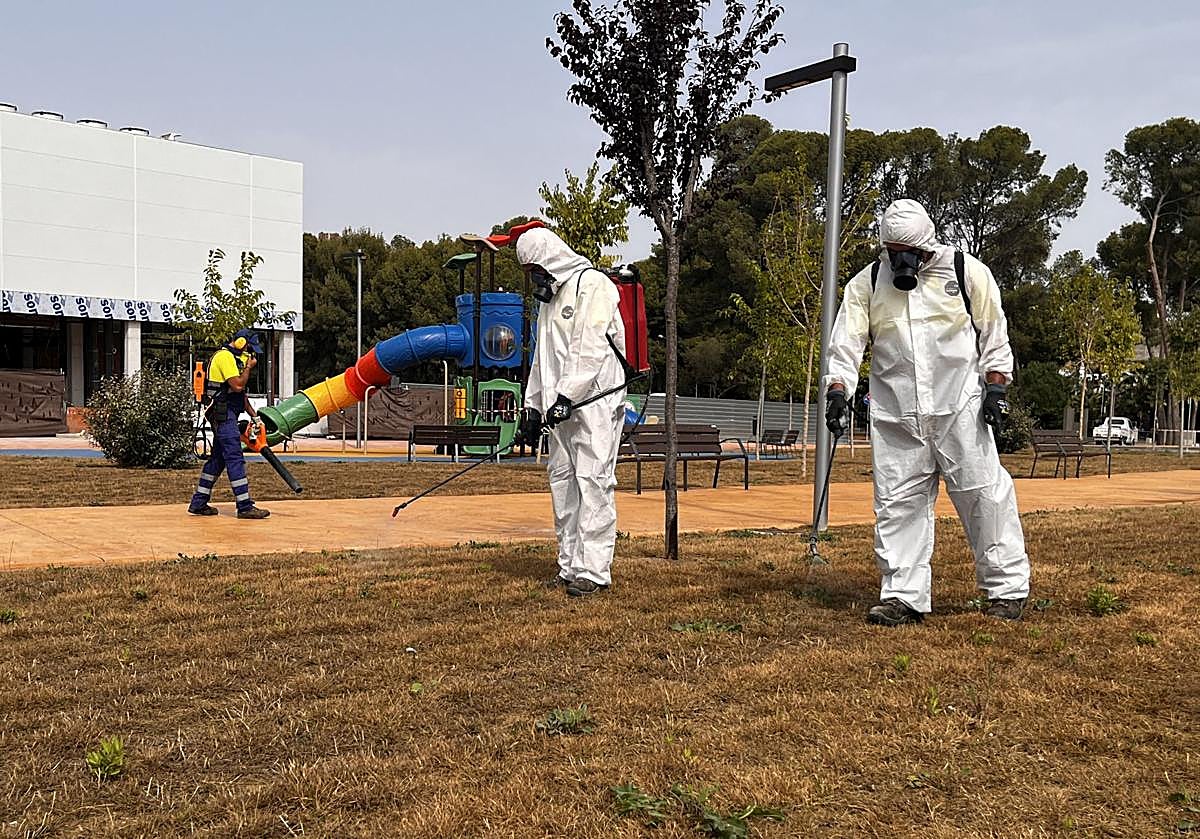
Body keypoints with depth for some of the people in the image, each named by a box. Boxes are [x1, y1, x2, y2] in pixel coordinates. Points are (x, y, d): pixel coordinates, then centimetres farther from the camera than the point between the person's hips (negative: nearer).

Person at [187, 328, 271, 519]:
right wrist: (248, 367, -6)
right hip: (223, 413, -11)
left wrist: (253, 415, 17)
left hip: (226, 415, 11)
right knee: (235, 459, -11)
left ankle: (198, 503, 18)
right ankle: (245, 507, -12)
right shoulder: (225, 356, -11)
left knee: (218, 459, 13)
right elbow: (238, 385, -21)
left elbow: (240, 393, 24)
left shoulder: (233, 358, 22)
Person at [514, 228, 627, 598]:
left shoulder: (592, 284, -6)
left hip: (594, 401, -9)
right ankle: (569, 567, 15)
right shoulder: (549, 297, 23)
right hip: (560, 407, 9)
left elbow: (591, 349, -16)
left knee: (593, 483, -10)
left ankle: (593, 570, -9)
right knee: (562, 482, 9)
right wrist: (532, 408, 19)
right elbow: (541, 358, 25)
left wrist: (567, 395, -21)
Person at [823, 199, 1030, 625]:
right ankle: (904, 596, 10)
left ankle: (1006, 588, 11)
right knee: (897, 503, 2)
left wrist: (995, 387, 0)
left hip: (960, 408, -2)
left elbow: (993, 335, 7)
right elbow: (846, 341, 0)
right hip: (894, 415, 2)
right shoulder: (866, 283, 5)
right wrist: (838, 389, -14)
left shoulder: (967, 272, 1)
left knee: (984, 494, -2)